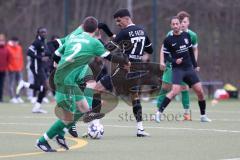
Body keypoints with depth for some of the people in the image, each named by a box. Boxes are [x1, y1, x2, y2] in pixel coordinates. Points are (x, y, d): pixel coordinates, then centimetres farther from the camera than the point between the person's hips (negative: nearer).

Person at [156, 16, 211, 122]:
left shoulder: (186, 35, 7)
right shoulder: (168, 40, -5)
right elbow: (166, 56, -2)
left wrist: (195, 65, 16)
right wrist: (174, 61, -19)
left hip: (189, 68, 5)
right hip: (177, 69, -4)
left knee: (200, 91, 0)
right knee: (175, 90, -24)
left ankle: (203, 116, 15)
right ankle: (159, 112, -17)